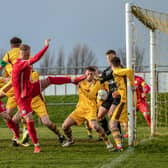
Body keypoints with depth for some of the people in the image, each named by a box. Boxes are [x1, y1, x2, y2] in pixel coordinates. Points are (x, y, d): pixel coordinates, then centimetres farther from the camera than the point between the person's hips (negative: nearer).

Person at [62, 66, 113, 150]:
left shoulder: (97, 84, -2)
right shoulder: (81, 82, 5)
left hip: (91, 109, -4)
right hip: (80, 109, 4)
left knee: (94, 126, -32)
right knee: (65, 126, -2)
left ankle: (108, 142, -15)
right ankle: (70, 140, 28)